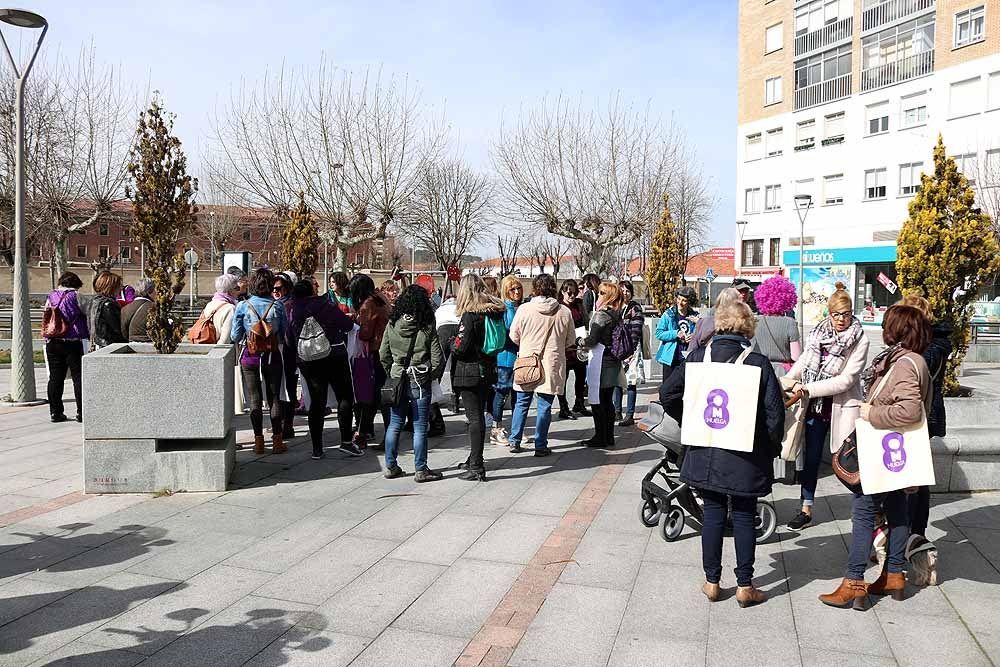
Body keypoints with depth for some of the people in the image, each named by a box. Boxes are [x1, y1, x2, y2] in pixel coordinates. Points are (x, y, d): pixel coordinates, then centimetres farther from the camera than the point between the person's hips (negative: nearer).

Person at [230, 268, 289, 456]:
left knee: (255, 399, 7)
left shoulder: (243, 306, -7)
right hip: (272, 356, 0)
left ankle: (258, 442, 10)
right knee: (275, 398, 9)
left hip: (249, 356, 0)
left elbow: (235, 336, -3)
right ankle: (277, 440, 12)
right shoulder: (277, 306, -7)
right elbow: (285, 333, -2)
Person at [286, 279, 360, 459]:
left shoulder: (294, 312, 5)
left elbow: (290, 342, 8)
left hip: (307, 361, 4)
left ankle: (317, 448, 10)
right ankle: (346, 441, 1)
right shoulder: (325, 304, -7)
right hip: (334, 357, -4)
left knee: (317, 401, 9)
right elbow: (348, 324, -5)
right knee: (345, 397, 6)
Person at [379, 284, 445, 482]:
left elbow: (383, 354, 3)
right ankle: (420, 470, 10)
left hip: (397, 379, 3)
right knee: (420, 427, 4)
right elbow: (437, 358, -9)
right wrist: (432, 375, 7)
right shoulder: (427, 327, -10)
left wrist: (391, 373, 15)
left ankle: (391, 467, 21)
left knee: (394, 424, 14)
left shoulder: (392, 325, -1)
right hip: (420, 382, -3)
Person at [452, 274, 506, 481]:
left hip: (470, 371, -8)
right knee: (479, 415, 18)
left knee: (475, 418, -5)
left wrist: (453, 348, 1)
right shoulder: (495, 310, 6)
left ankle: (476, 468, -3)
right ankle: (474, 458, 31)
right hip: (487, 369, 8)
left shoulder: (470, 314, -15)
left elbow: (462, 347, -18)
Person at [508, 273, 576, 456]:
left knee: (522, 402, 14)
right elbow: (570, 342, 4)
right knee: (545, 405, 5)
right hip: (551, 365, 0)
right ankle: (541, 446, 9)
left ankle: (514, 441, 18)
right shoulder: (564, 312, -4)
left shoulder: (524, 309, -7)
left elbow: (514, 336, 1)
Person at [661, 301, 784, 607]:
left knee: (713, 514, 13)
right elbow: (775, 412, -10)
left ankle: (712, 582, 22)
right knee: (744, 517, 11)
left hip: (706, 453, 2)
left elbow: (669, 393, -2)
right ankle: (745, 586, 19)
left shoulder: (698, 357, -5)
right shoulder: (759, 363, -12)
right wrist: (772, 449, 5)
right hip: (747, 457, -2)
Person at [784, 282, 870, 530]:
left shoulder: (860, 340, -11)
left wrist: (809, 389, -22)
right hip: (816, 405, 4)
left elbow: (846, 379, -17)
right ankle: (806, 509, 23)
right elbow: (803, 361, 13)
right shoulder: (818, 333, 1)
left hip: (843, 406, -4)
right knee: (811, 456, 11)